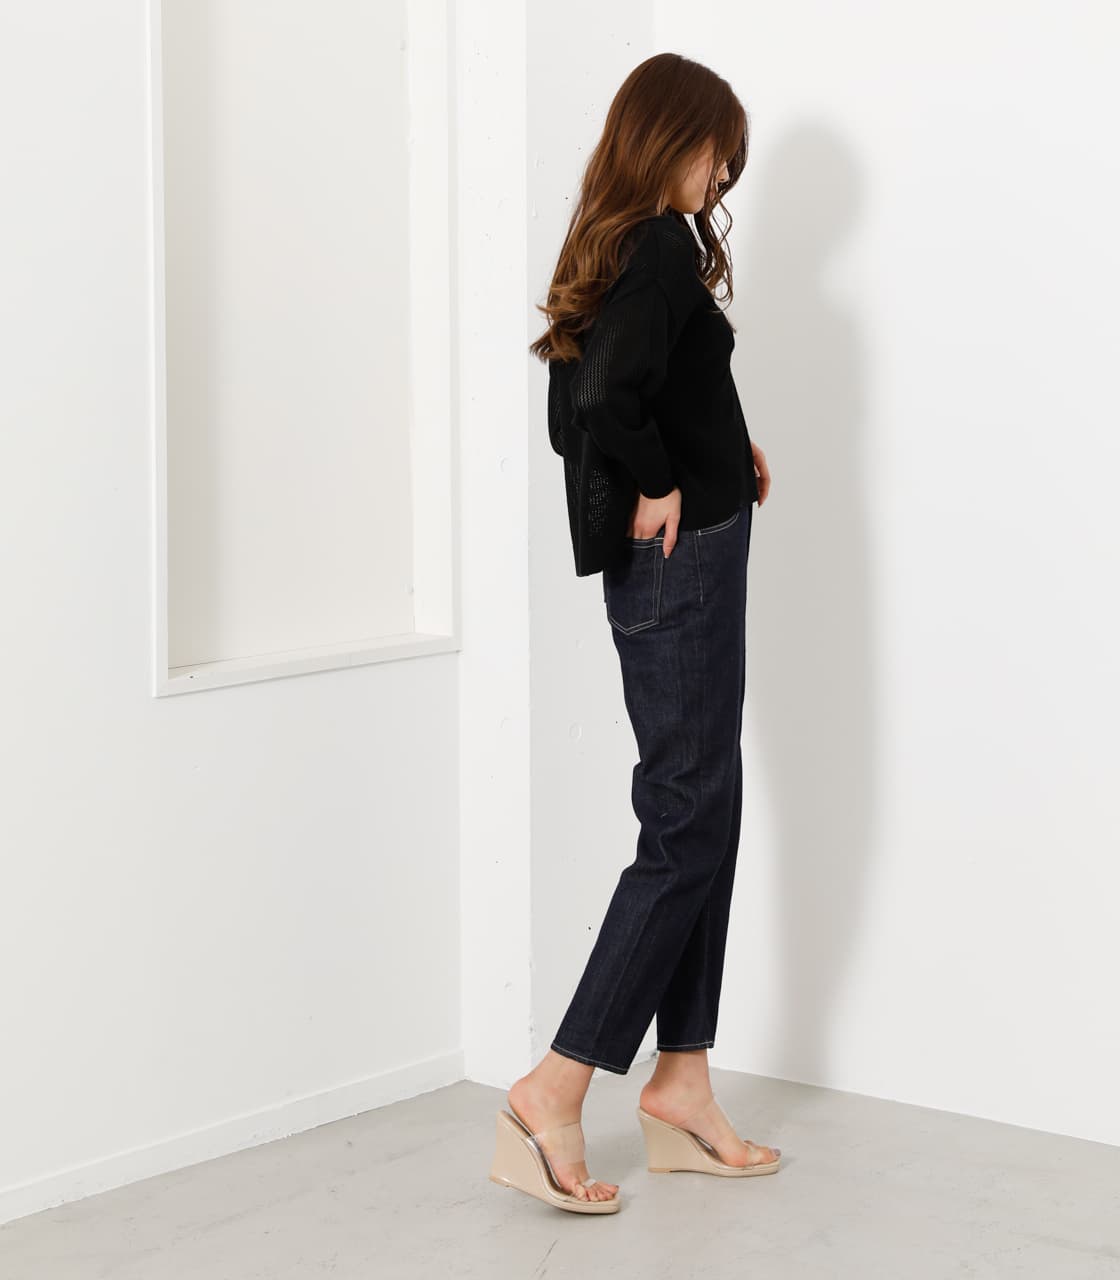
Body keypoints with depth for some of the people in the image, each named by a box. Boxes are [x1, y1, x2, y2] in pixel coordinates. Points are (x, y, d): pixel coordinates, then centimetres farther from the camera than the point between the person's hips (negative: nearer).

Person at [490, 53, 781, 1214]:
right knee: (685, 829, -6)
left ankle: (681, 1088, 18)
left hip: (659, 572, 10)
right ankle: (552, 1094, -5)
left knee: (704, 821, 13)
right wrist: (658, 488, -14)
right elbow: (607, 395, -31)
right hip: (683, 563, -10)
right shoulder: (665, 249, -15)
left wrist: (720, 449, 11)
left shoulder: (610, 253, 12)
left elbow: (572, 415, 17)